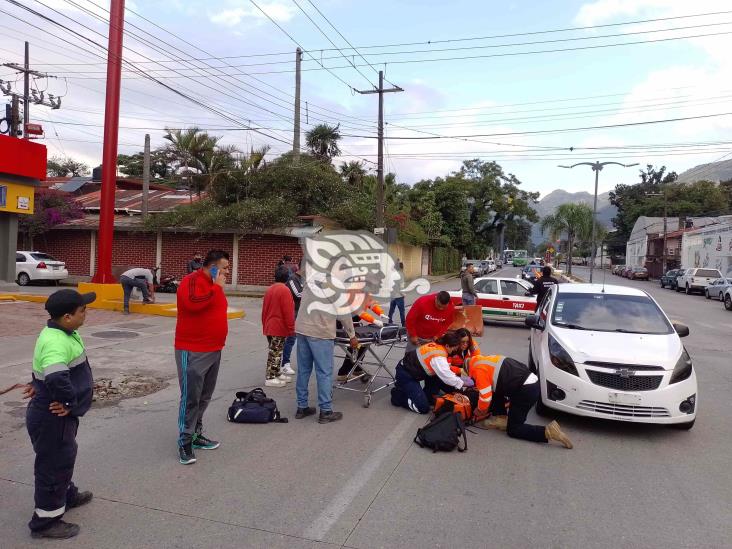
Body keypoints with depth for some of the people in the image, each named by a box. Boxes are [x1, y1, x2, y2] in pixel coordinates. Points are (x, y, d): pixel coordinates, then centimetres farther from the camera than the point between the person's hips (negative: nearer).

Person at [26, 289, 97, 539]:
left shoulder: (59, 333, 1)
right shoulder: (56, 343, -31)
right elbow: (57, 378, -46)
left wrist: (39, 383, 20)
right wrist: (70, 403, -30)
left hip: (59, 415, 10)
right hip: (53, 417, -10)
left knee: (63, 458, 28)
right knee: (53, 464, 7)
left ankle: (67, 495, 50)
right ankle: (46, 520, 24)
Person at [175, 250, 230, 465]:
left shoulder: (214, 285, 14)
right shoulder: (191, 281, -14)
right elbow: (193, 303, -32)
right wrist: (217, 287, -22)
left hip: (213, 351, 9)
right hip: (193, 352, -9)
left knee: (204, 397, 15)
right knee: (190, 397, -3)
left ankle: (196, 435, 26)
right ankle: (185, 442, 7)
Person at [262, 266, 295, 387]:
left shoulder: (269, 289, 10)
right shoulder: (284, 290, -16)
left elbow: (264, 310, 15)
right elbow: (288, 312, -18)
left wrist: (265, 325, 22)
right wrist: (291, 328, -11)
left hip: (269, 327, 8)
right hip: (280, 328, -8)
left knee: (275, 351, 17)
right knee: (275, 352, -3)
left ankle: (276, 374, 26)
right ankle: (270, 378, 1)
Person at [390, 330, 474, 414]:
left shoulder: (437, 345, -3)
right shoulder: (438, 357, -28)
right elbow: (447, 377, -23)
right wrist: (464, 383, -10)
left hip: (412, 367, 9)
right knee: (423, 407, -11)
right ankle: (398, 395, 6)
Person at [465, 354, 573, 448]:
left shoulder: (479, 369, -7)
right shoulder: (485, 360, 21)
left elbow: (486, 397, -8)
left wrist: (480, 410, 12)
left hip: (526, 391, -10)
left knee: (513, 430, 4)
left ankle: (548, 432, -11)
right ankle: (501, 419, 16)